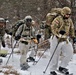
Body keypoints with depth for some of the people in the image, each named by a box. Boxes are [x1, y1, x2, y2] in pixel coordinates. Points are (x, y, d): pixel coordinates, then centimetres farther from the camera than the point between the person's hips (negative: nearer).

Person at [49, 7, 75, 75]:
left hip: (65, 39, 6)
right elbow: (53, 28, -21)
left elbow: (71, 29, 23)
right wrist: (58, 34, -34)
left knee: (69, 53, -2)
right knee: (55, 55, 1)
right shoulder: (58, 19, -10)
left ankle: (62, 67, 14)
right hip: (57, 39, -6)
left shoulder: (69, 20, 11)